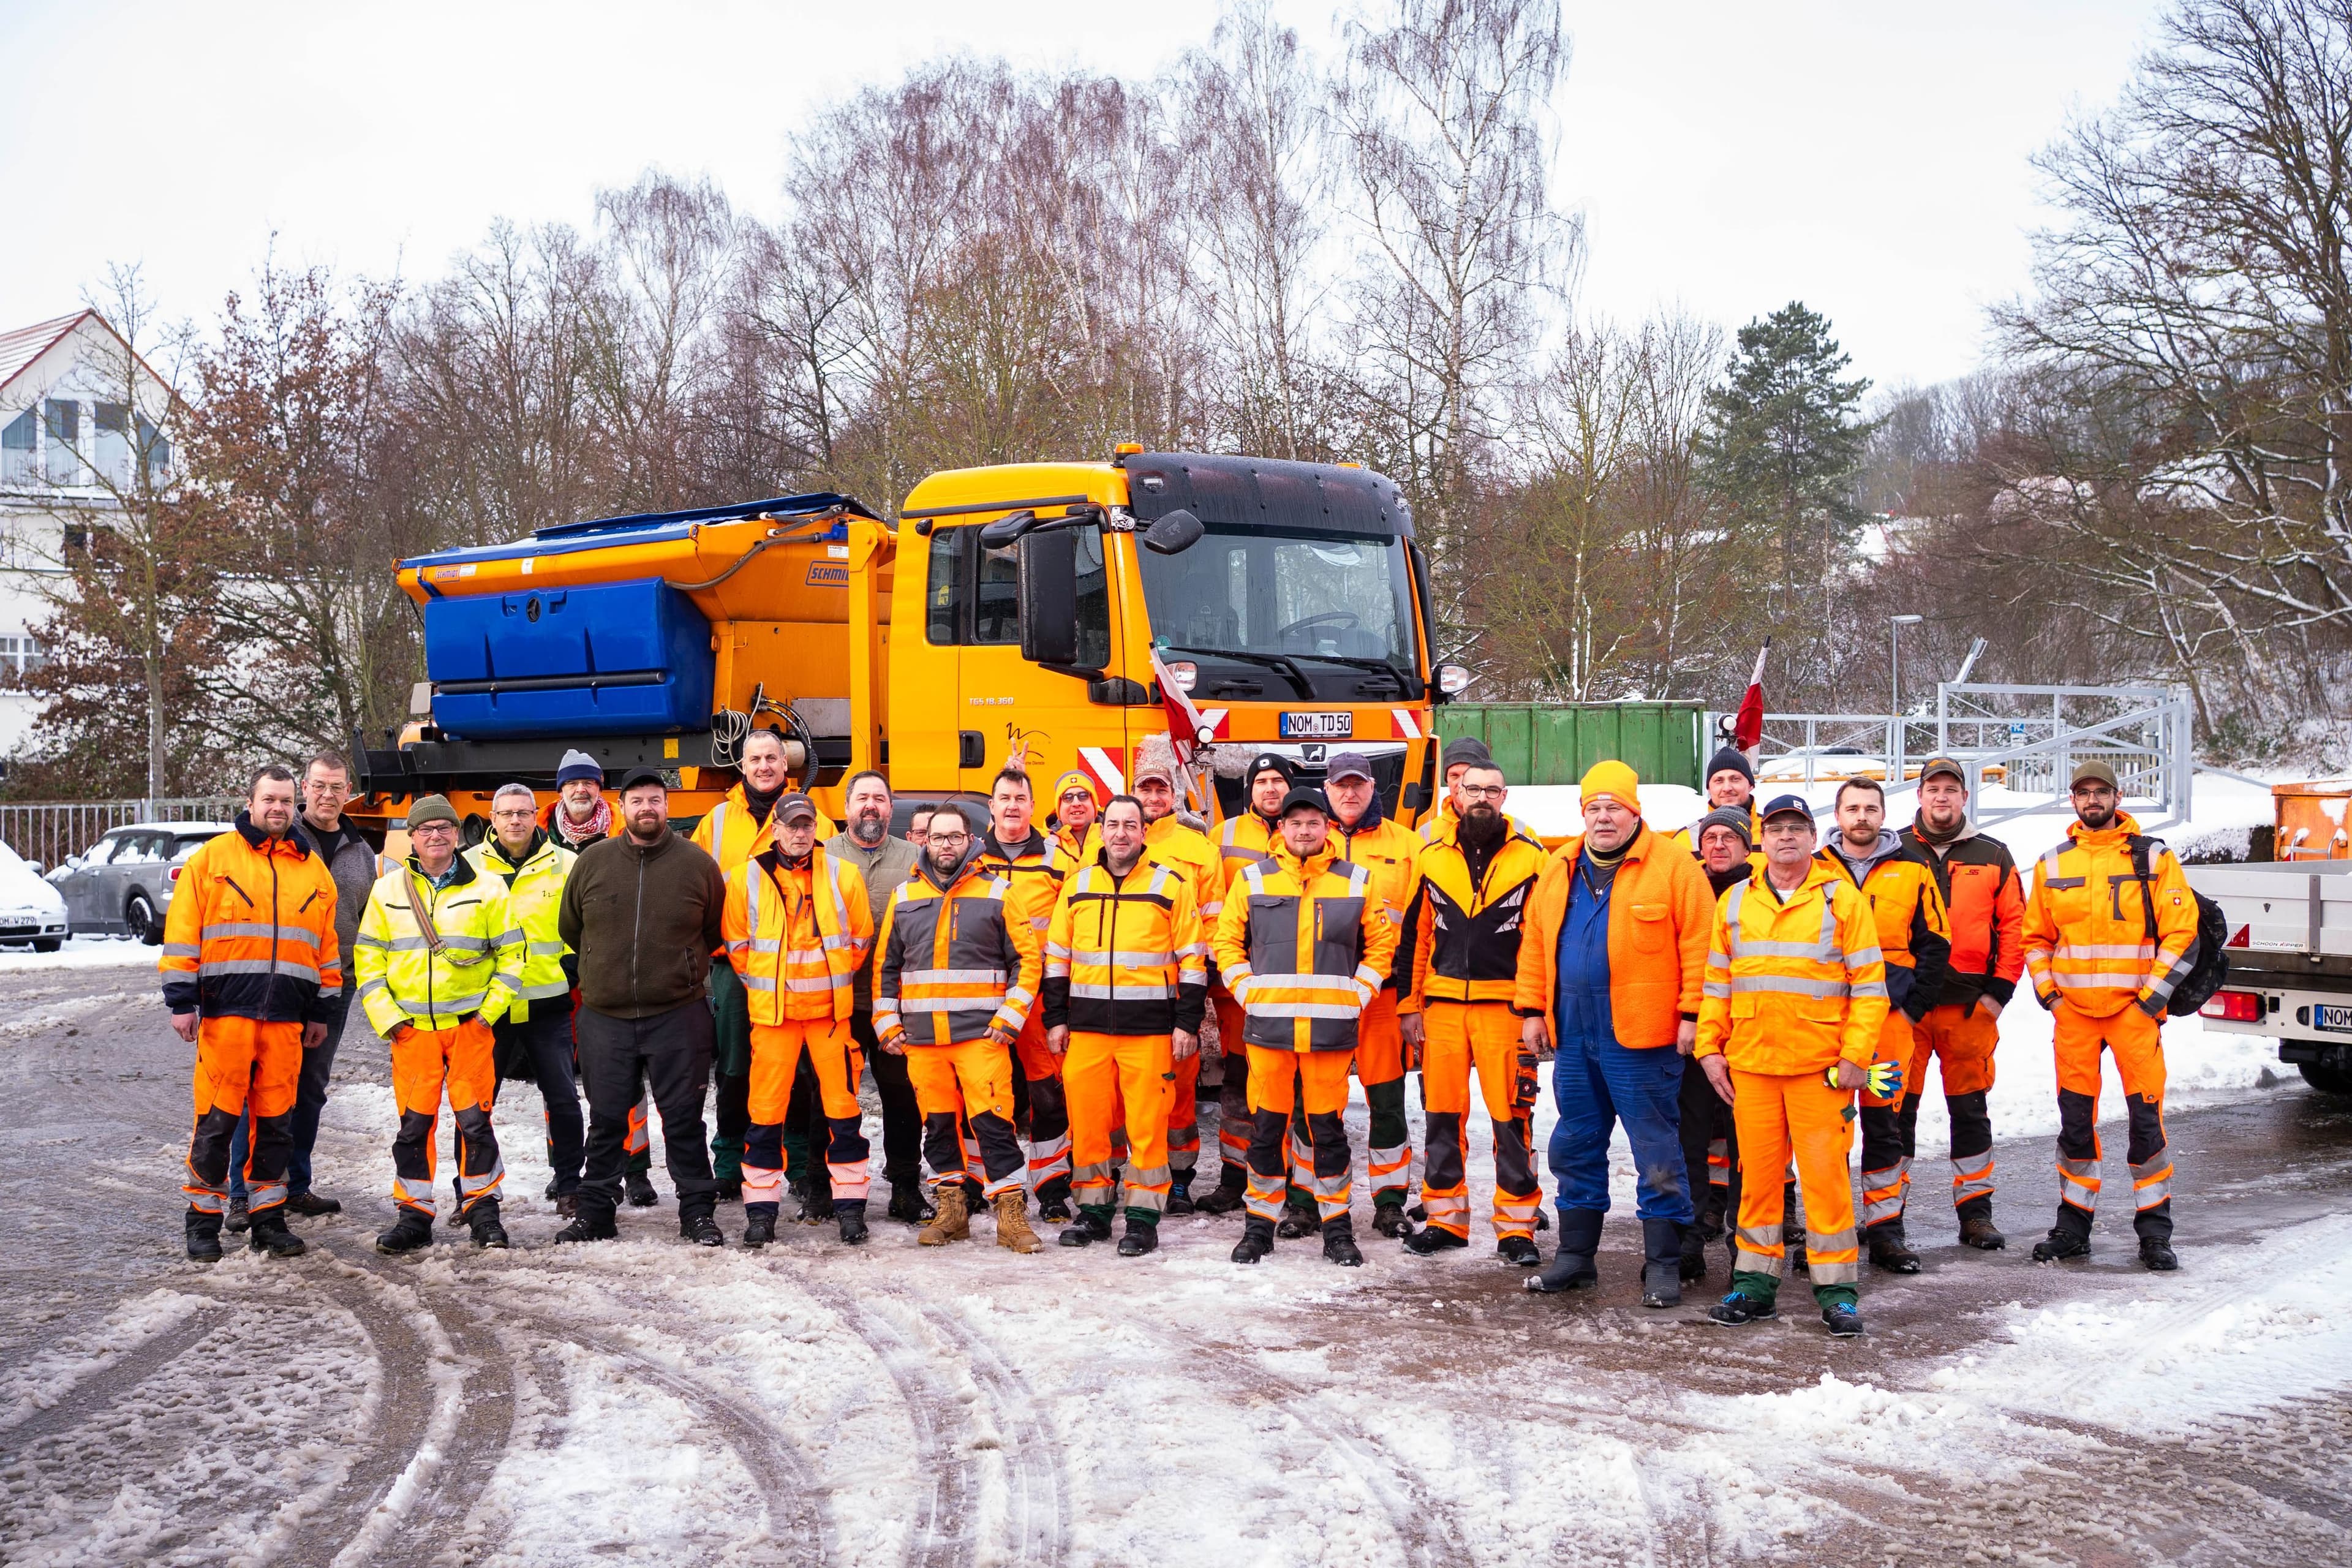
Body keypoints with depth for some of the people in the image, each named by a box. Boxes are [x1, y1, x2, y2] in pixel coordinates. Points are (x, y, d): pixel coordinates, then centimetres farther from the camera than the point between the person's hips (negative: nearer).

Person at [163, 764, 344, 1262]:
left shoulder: (314, 869, 15)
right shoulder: (212, 858, 4)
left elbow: (327, 945, 18)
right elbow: (182, 933, 1)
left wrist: (324, 1010, 15)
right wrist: (182, 1001, -6)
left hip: (287, 1015, 3)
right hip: (225, 1009, -3)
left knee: (276, 1119, 6)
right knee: (217, 1115, -3)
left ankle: (268, 1219, 14)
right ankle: (203, 1218, 6)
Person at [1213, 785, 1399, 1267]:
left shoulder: (1356, 882, 6)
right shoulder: (1253, 880, 5)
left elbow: (1381, 943, 12)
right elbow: (1227, 940, 10)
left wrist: (1358, 994, 2)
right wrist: (1247, 990, 0)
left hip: (1331, 1027, 0)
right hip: (1268, 1025, 0)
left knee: (1329, 1126, 5)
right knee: (1266, 1125, 4)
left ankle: (1337, 1226, 14)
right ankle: (1260, 1223, 15)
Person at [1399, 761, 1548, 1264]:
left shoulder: (1532, 859, 2)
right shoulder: (1434, 859, 10)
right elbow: (1418, 937, 11)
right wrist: (1412, 1005, 6)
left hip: (1504, 1005, -3)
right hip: (1442, 1005, 3)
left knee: (1510, 1118, -3)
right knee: (1442, 1114, 7)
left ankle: (1516, 1227, 4)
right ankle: (1445, 1219, 17)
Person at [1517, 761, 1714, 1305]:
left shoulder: (1673, 867, -6)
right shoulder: (1559, 870, 12)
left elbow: (1698, 945, -10)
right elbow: (1535, 943, 15)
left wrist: (1691, 1013, -14)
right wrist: (1532, 1009, 10)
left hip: (1642, 1036, -6)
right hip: (1572, 1035, 6)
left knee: (1657, 1152, 0)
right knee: (1576, 1147, 14)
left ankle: (1663, 1265, 8)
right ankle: (1575, 1256, 25)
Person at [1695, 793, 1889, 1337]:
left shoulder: (1842, 899, 1)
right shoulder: (1735, 903, 11)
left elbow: (1870, 984, -1)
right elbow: (1716, 982, 14)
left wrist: (1856, 1053, -8)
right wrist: (1710, 1048, 6)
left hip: (1820, 1065, -3)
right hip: (1750, 1064, 3)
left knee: (1825, 1174, -4)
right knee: (1758, 1172, 7)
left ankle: (1836, 1289, 4)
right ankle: (1755, 1283, 15)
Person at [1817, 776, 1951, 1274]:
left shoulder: (1912, 869, 7)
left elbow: (1934, 943, 7)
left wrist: (1914, 1006, -1)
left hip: (1890, 1013, 0)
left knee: (1886, 1122, 1)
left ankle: (1885, 1231, 8)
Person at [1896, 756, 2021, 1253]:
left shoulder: (1993, 856, 8)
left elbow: (2013, 925, 7)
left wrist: (2000, 990, -1)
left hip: (1970, 1005, 1)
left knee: (1970, 1108, 7)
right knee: (1897, 1106, 1)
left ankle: (1976, 1211, 14)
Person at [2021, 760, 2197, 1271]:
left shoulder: (2153, 858, 0)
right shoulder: (2053, 864, 9)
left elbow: (2182, 932, -3)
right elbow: (2036, 936, 17)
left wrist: (2151, 998, -9)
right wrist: (2047, 993, 4)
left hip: (2135, 1010, -3)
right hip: (2073, 1012, 3)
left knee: (2146, 1116, -4)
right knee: (2075, 1118, 6)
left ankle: (2154, 1232, 5)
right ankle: (2073, 1227, 16)